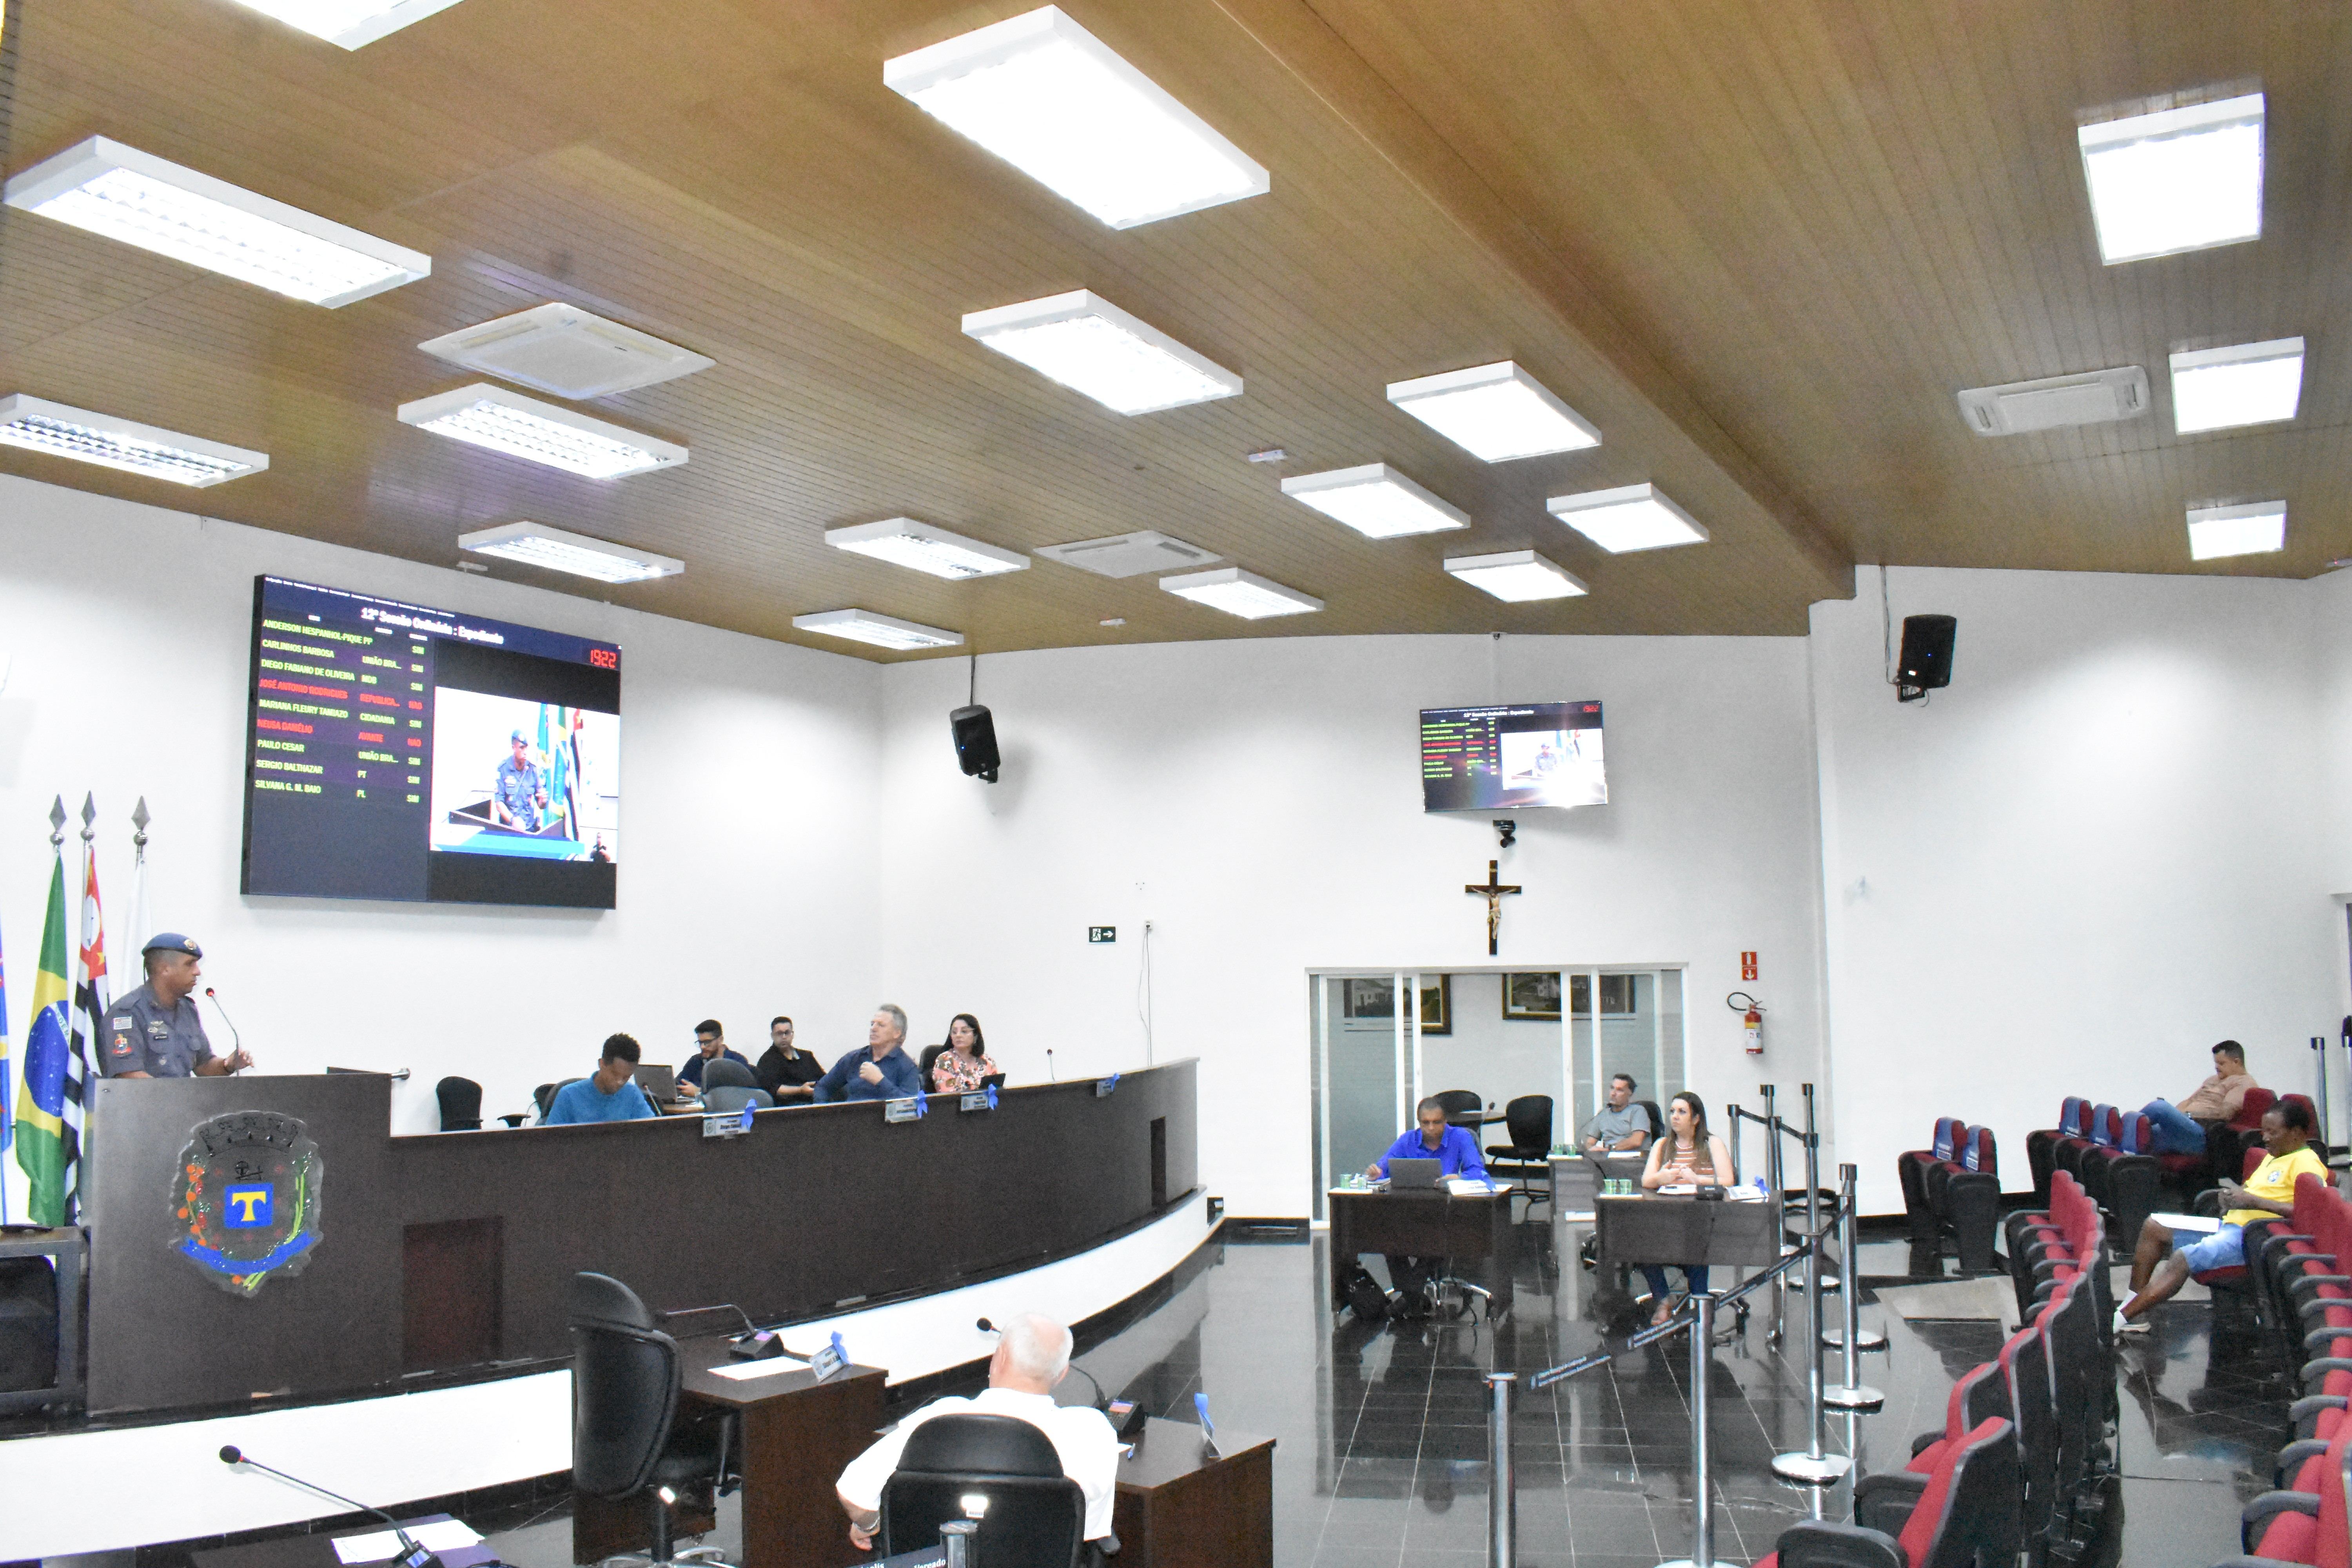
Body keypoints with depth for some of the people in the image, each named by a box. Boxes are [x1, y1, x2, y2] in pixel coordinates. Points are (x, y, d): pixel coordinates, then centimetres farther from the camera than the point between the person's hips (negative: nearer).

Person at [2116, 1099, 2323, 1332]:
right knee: (2153, 1228, 5)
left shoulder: (2306, 1162, -10)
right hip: (2229, 1225, 11)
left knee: (2183, 1259, -29)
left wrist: (2253, 1201, -24)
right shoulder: (2273, 1156, 21)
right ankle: (2134, 1310, -2)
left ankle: (2121, 1320, -28)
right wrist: (2237, 1197, 6)